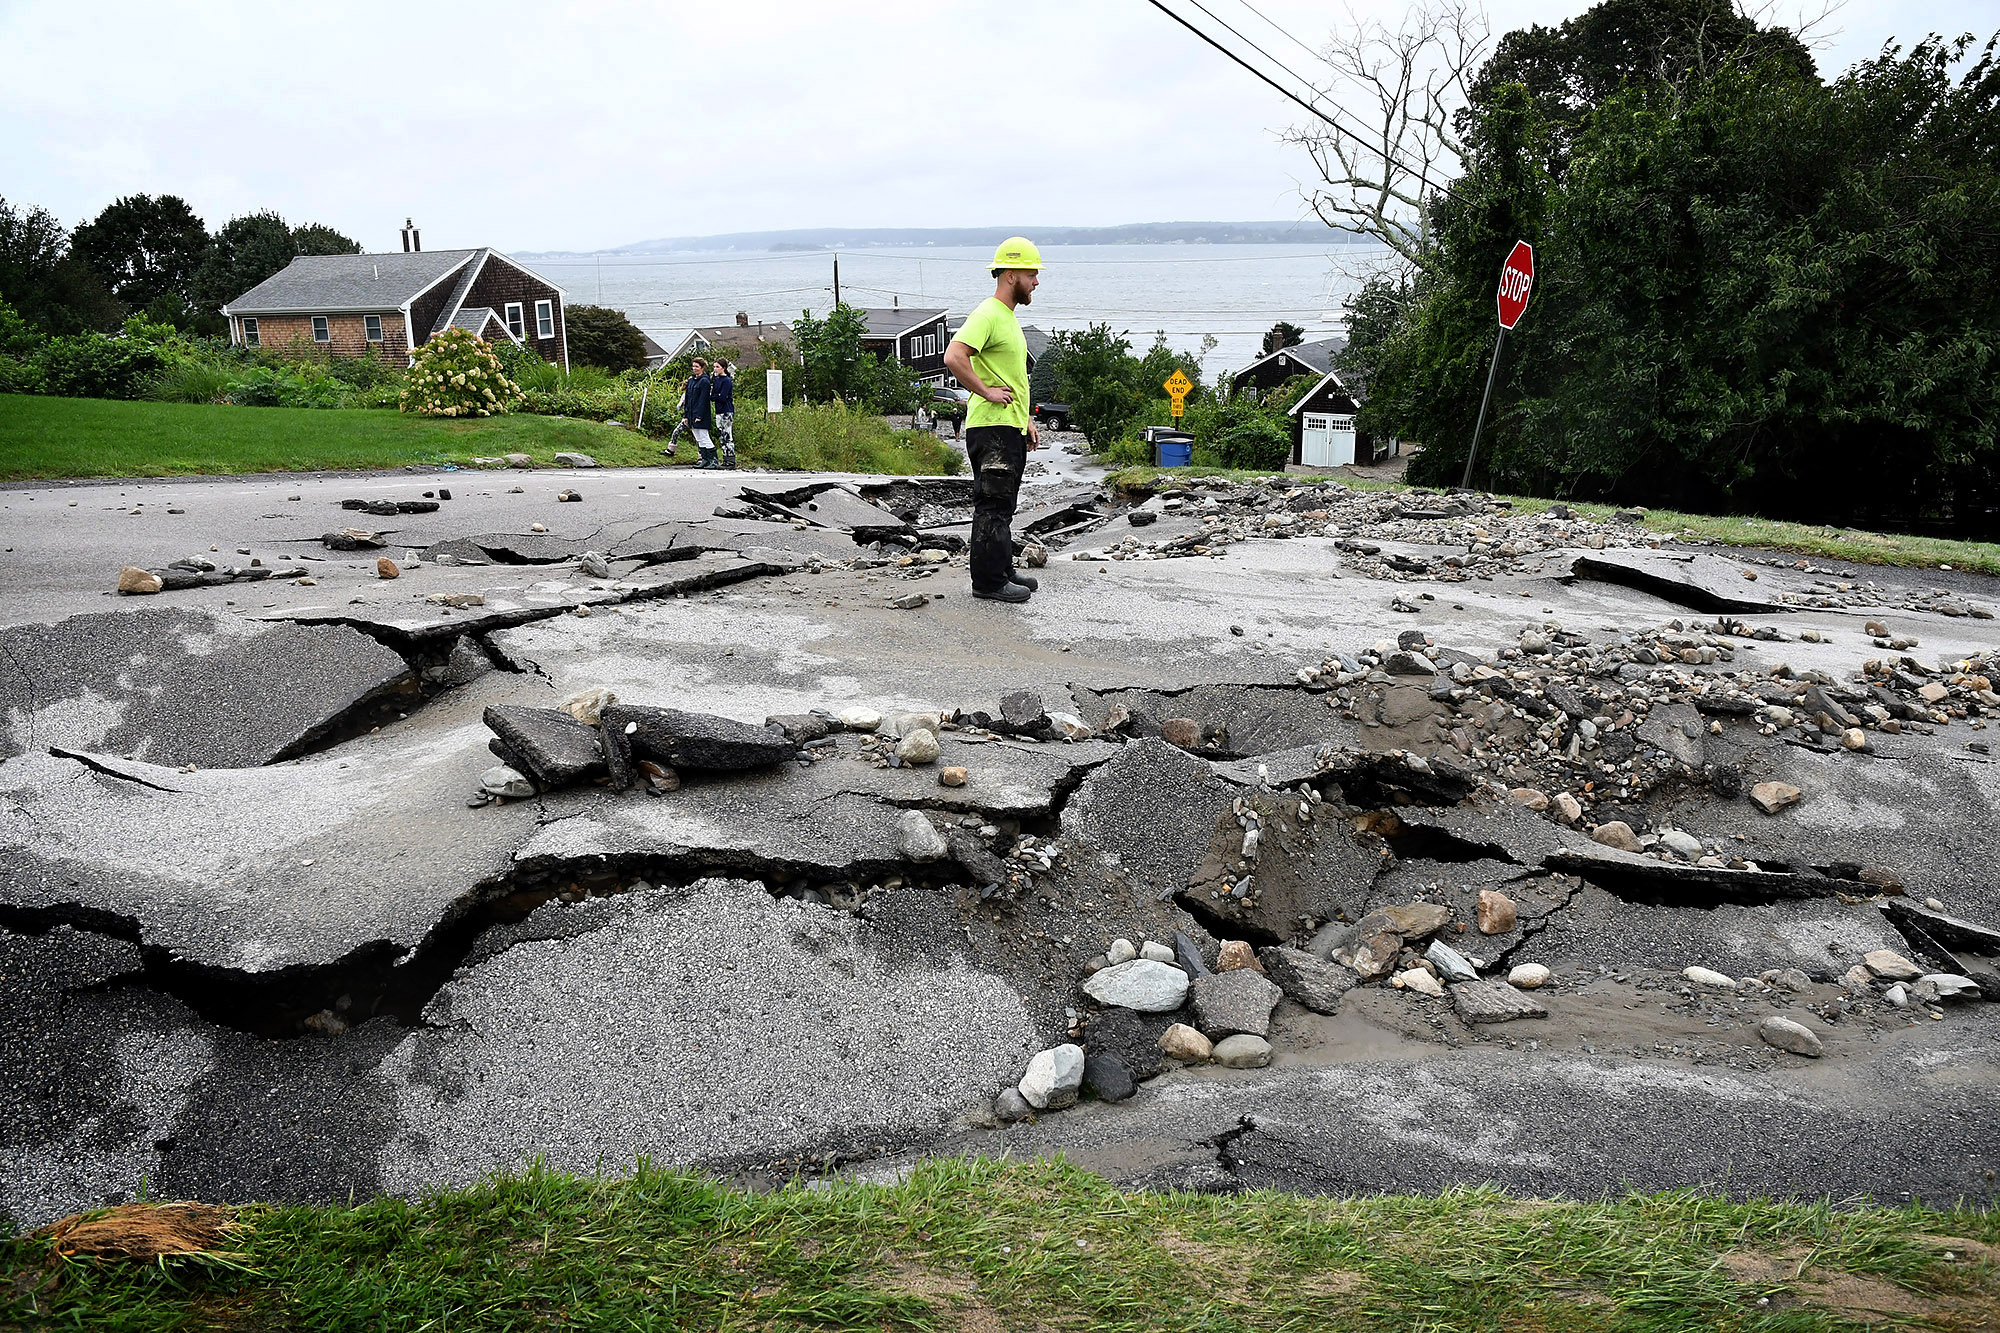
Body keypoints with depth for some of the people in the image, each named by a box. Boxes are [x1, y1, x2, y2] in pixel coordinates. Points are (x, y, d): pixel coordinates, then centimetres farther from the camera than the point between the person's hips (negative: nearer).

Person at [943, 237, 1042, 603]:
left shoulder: (1008, 317, 19)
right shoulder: (987, 315, -14)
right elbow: (953, 357, -28)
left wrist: (1027, 421, 23)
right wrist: (985, 392, -22)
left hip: (1010, 429, 10)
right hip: (991, 428, -10)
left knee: (1003, 507, 16)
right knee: (992, 507, -6)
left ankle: (1003, 572, 25)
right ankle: (988, 582, -2)